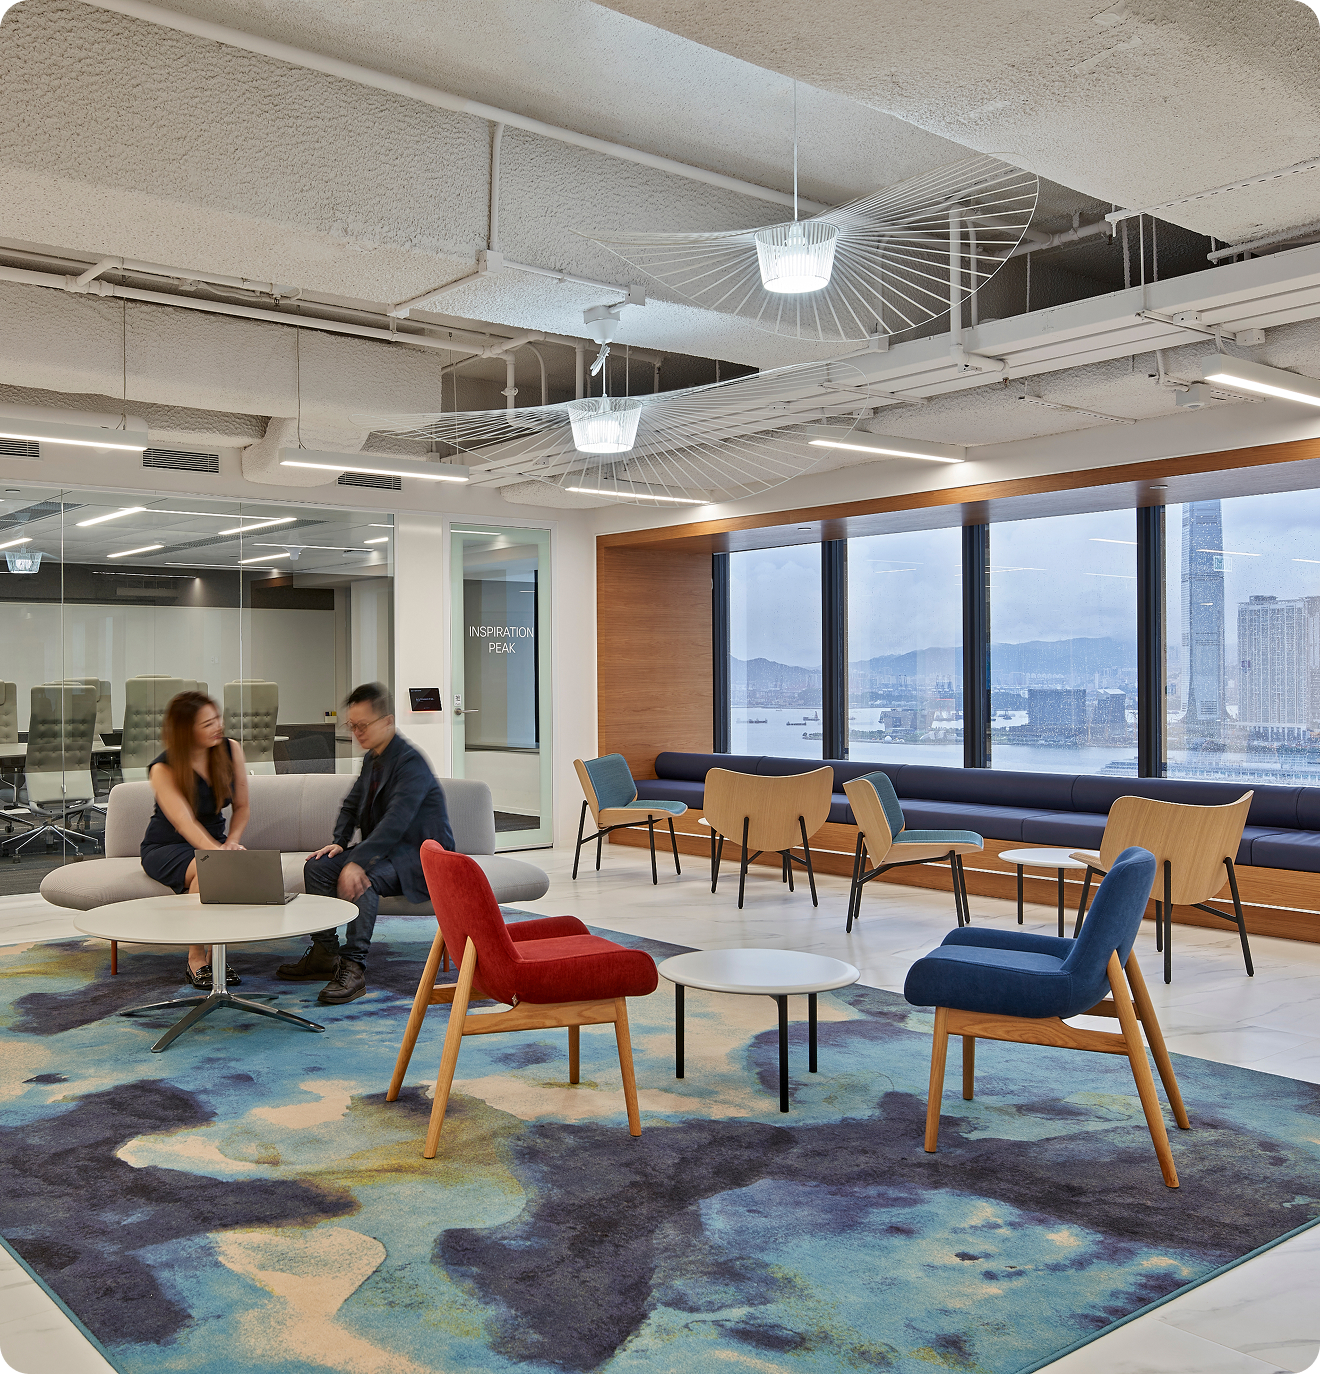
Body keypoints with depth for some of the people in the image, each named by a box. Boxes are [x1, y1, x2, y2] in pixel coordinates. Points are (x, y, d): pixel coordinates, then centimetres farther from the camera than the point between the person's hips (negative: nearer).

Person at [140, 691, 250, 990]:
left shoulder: (231, 750, -4)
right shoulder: (163, 768, -17)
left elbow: (241, 806, 2)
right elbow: (185, 822, -31)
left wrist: (231, 842, -18)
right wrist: (218, 851, -47)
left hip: (213, 840, 4)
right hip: (165, 848, -4)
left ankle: (215, 953, -16)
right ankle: (196, 960, -24)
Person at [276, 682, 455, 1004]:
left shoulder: (411, 763, -21)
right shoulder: (372, 759, 10)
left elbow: (395, 823, -32)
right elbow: (352, 805, 21)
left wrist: (357, 862, -38)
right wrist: (339, 842, 2)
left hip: (421, 857, -10)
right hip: (386, 850, 10)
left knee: (363, 877, -35)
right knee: (317, 866, -3)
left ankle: (353, 966, -30)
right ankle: (325, 955, 2)